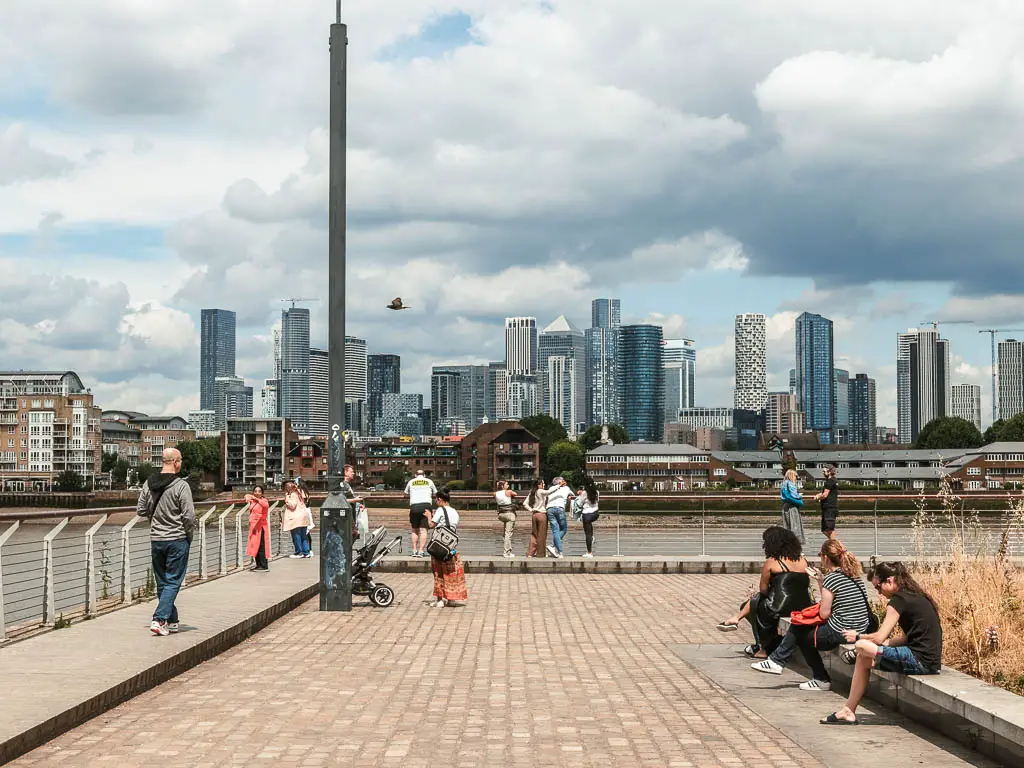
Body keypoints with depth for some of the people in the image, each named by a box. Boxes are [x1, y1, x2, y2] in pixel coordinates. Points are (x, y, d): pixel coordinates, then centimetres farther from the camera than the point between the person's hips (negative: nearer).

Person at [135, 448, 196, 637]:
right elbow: (189, 516, -16)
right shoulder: (181, 486, -15)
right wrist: (189, 535, 1)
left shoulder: (149, 484, 3)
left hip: (156, 540, 5)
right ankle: (159, 619, -11)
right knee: (173, 582, -1)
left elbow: (140, 511, 8)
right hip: (177, 539, -5)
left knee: (162, 583, 14)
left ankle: (172, 621, 22)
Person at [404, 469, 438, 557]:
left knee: (415, 530, 11)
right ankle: (421, 551, -12)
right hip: (426, 505, -1)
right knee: (423, 530, -3)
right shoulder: (429, 481, 15)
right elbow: (435, 494, 27)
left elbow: (406, 494, 30)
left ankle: (414, 551, 6)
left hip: (414, 506, 1)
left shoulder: (411, 482, 16)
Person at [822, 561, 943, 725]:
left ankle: (848, 711, 1)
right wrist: (887, 642, 10)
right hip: (929, 660, 10)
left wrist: (858, 636, 4)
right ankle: (848, 712, 6)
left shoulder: (898, 600, -11)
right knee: (864, 656, 11)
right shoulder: (917, 597, 17)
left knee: (862, 648, -10)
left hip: (920, 661, -10)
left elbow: (879, 638, -13)